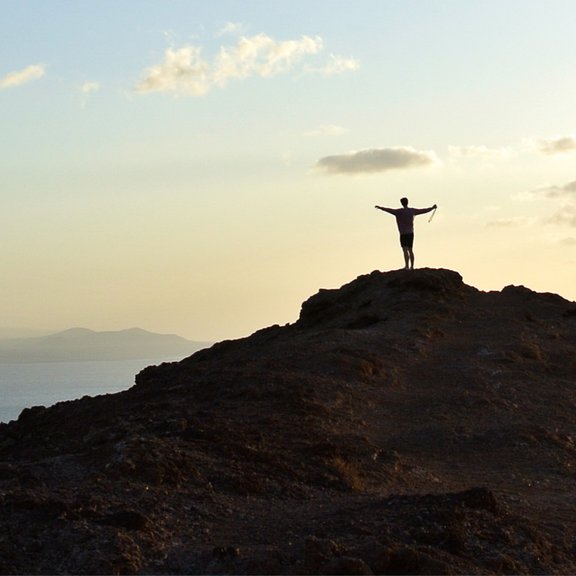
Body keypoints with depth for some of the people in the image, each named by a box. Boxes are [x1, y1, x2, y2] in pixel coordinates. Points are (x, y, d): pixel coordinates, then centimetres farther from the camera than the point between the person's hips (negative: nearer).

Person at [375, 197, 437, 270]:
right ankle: (412, 267, 14)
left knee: (405, 250, -11)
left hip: (403, 234, -7)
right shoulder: (412, 211, 7)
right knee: (410, 250, 13)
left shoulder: (400, 211, -11)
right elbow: (423, 210, 18)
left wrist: (380, 207, -21)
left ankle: (407, 266, -19)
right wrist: (432, 208, 32)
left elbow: (390, 210, -21)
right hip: (411, 233, 7)